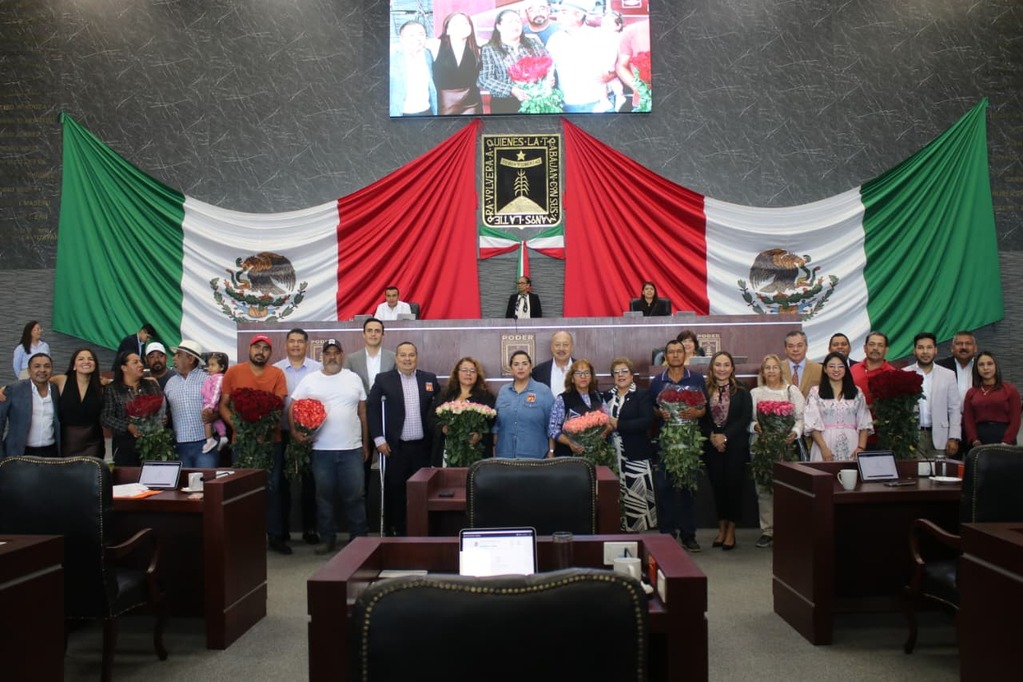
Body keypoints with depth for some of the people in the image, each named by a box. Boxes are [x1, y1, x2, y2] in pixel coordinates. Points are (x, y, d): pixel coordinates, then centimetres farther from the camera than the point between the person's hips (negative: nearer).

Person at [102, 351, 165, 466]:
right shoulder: (112, 390, 3)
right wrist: (128, 426, -18)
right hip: (126, 446, -2)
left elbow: (163, 407, 12)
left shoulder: (152, 385, 12)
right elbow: (105, 418, -5)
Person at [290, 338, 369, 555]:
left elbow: (363, 412, 10)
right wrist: (295, 431, -12)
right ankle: (328, 539, 19)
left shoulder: (354, 379, 7)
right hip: (321, 449, 0)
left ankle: (358, 538, 15)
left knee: (354, 496, 4)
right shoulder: (309, 380, 4)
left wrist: (366, 443, 9)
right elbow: (293, 407, 3)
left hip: (352, 449, 0)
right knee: (324, 496, 8)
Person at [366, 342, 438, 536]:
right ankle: (393, 531, 15)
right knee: (394, 491, 4)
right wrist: (379, 439, -6)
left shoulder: (430, 379, 7)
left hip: (423, 446, 2)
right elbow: (372, 409, 0)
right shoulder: (383, 379, 1)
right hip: (395, 447, -1)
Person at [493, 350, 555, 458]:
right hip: (505, 455, 3)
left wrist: (551, 452, -5)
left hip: (535, 457, -3)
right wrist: (494, 450, 9)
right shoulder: (503, 391, 9)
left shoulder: (543, 391, -1)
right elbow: (496, 424, 12)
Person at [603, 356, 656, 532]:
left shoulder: (642, 395, 0)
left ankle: (639, 530, 3)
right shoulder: (607, 396, 15)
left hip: (636, 456, -4)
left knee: (637, 496, -6)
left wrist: (617, 424, -16)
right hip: (614, 456, 4)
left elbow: (647, 421, -13)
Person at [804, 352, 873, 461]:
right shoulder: (815, 392, 4)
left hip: (851, 446, 2)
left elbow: (864, 423, 8)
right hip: (826, 445, -2)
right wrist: (823, 448, -13)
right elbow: (812, 423, -3)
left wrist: (861, 447, -5)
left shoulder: (856, 392, 11)